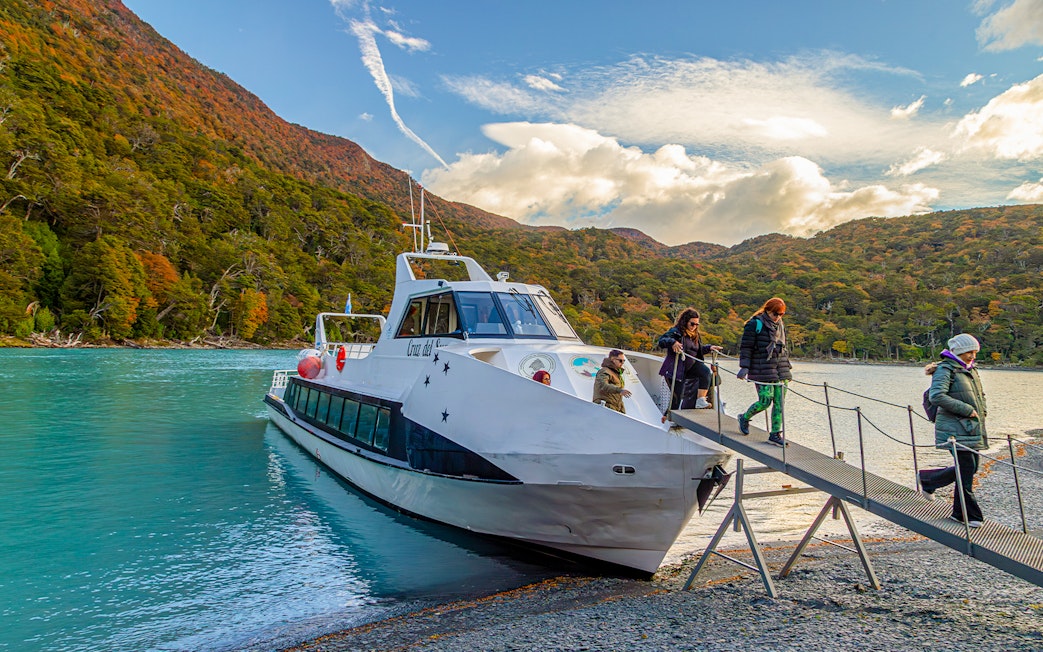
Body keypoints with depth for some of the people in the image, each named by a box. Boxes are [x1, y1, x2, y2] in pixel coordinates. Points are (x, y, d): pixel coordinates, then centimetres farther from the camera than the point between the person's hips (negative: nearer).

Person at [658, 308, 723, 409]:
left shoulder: (695, 335, 12)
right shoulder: (676, 332, -10)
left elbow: (699, 350, 24)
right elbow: (661, 341, -23)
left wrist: (709, 347, 6)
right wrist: (672, 342, -43)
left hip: (691, 365, 6)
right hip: (676, 369, -6)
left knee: (705, 371, -25)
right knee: (677, 396, -3)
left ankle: (700, 401, -24)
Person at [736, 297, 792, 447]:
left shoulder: (780, 325, 17)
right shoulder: (755, 324, -6)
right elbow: (746, 347, -7)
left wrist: (787, 367, 24)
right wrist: (744, 367, -13)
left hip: (780, 370, 7)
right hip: (762, 370, -7)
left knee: (779, 402, 2)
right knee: (765, 401, -10)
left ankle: (775, 434, 9)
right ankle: (744, 418, 18)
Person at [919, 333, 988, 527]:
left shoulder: (971, 370, 16)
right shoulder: (945, 370, -11)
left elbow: (979, 395, 30)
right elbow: (936, 396, -24)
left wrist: (981, 411, 11)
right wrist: (966, 409, -21)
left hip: (973, 428, 9)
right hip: (956, 429, -9)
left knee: (971, 467, 11)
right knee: (967, 468, -6)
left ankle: (928, 480, 28)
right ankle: (969, 515, 5)